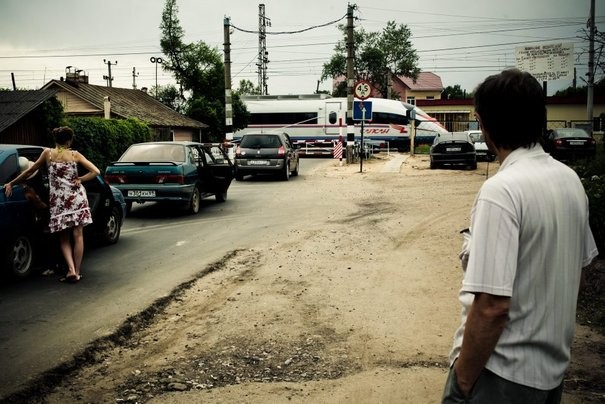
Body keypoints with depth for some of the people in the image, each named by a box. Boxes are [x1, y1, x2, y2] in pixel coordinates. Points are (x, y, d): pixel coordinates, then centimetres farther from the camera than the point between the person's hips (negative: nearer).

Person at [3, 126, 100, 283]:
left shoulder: (48, 153, 2)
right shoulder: (75, 155, 2)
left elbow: (29, 171, 8)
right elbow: (95, 171, -3)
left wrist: (11, 183, 18)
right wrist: (79, 180, -1)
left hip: (58, 200, 1)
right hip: (76, 197, 0)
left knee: (64, 238, 9)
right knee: (78, 235, 4)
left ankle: (71, 270, -7)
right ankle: (77, 272, 5)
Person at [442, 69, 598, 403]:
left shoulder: (501, 191, -24)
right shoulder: (570, 179, 0)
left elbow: (493, 306, -27)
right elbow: (580, 265, 11)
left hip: (505, 372, -8)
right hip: (553, 364, 8)